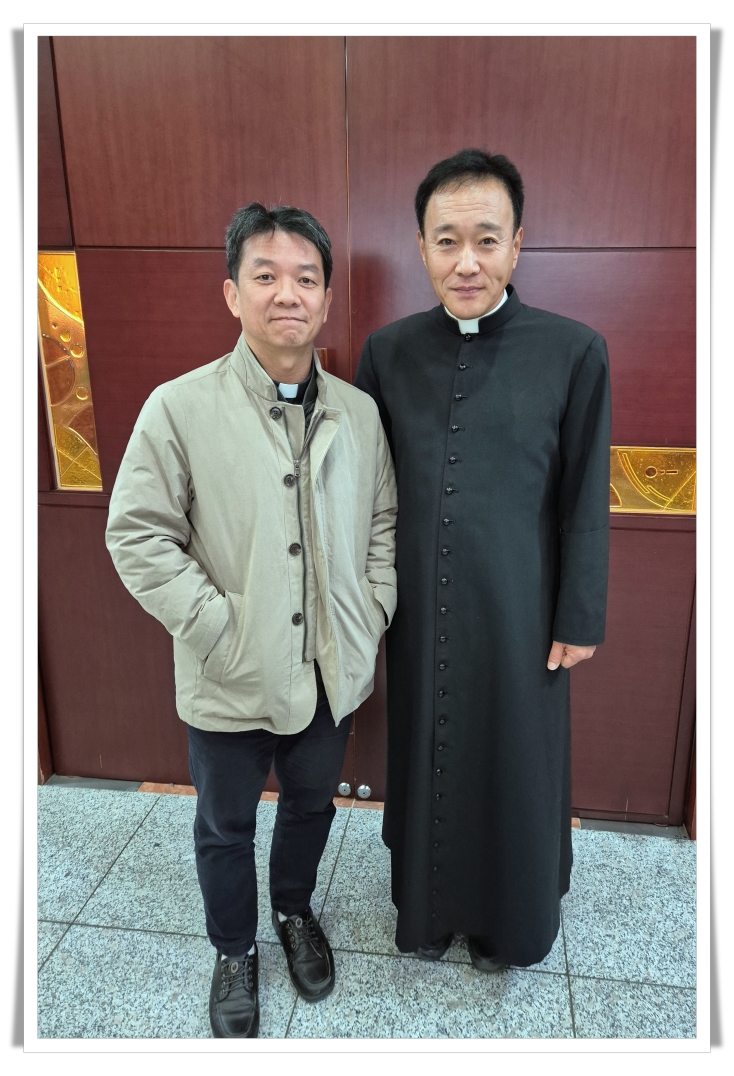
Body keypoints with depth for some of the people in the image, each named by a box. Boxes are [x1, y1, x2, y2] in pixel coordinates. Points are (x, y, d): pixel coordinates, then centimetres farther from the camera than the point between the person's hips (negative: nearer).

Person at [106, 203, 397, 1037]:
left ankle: (294, 911, 54)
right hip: (232, 681, -3)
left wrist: (374, 608, -2)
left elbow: (385, 519, 8)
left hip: (333, 670, 4)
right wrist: (217, 628, -16)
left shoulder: (359, 413, -1)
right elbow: (137, 534, -13)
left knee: (312, 803, 24)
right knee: (226, 825, 19)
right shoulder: (180, 408, -13)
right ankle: (234, 951, 47)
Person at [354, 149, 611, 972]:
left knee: (514, 761, 15)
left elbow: (584, 502, -5)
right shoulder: (388, 351, -2)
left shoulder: (573, 352, -9)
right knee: (424, 753, 18)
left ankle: (510, 920, 44)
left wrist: (580, 619, -3)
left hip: (517, 609, -2)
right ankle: (426, 906, 46)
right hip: (416, 608, 2)